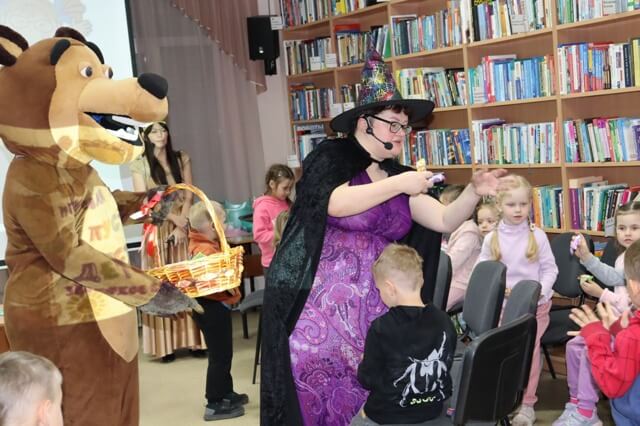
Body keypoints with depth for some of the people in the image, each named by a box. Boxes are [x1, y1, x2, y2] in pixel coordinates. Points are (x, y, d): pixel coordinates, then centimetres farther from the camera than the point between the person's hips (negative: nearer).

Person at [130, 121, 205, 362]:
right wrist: (173, 218, -15)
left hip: (183, 228, 2)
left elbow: (189, 195, 2)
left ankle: (194, 341, 6)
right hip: (157, 230, -2)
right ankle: (166, 345, 0)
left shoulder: (182, 159, 8)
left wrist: (182, 225, -11)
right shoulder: (140, 166, 1)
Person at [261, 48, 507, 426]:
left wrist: (474, 192, -9)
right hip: (319, 297, -5)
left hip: (374, 304, 6)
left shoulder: (397, 175, 13)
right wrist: (398, 185, -21)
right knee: (316, 378, -8)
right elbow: (335, 203, -24)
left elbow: (445, 221, 8)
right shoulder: (331, 157, -4)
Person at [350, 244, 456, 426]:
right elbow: (445, 366, 6)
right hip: (433, 411, 6)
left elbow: (367, 380, -13)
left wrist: (365, 364, 8)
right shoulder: (444, 321, -8)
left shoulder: (381, 328, -22)